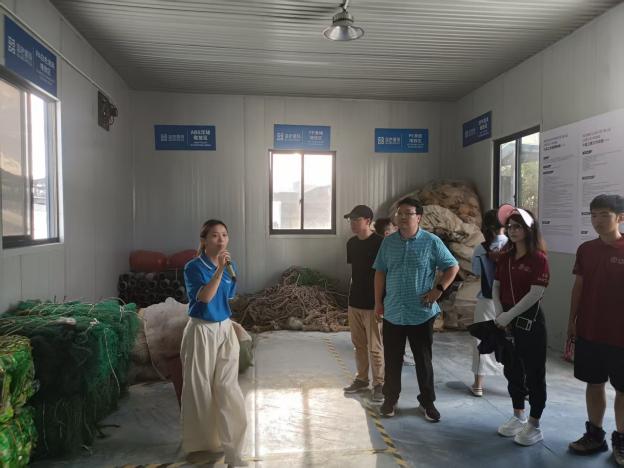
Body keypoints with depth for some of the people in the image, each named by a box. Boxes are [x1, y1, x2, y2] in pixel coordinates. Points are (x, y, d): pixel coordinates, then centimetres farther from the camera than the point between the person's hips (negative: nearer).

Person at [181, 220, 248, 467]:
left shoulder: (229, 264, 3)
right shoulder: (194, 267, -12)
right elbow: (204, 297, -27)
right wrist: (219, 270, -31)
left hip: (225, 329, 4)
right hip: (201, 331, -4)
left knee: (228, 387, 3)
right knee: (200, 388, 9)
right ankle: (202, 440, 30)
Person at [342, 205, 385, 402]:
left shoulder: (380, 243, -14)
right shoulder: (351, 243, 7)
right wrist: (350, 299, 15)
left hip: (373, 304, -7)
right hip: (355, 302, 7)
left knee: (375, 347, 3)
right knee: (359, 344, 16)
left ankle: (379, 384, 18)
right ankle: (362, 380, 30)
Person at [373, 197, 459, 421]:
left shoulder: (432, 242, -5)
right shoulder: (388, 242, 4)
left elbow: (453, 267, 2)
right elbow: (380, 272, 9)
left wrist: (438, 289, -8)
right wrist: (378, 301, 7)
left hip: (422, 313, -2)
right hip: (392, 312, 2)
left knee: (423, 360, 10)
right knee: (392, 360, 12)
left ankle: (427, 401, 28)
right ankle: (390, 399, 30)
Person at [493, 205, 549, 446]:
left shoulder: (538, 258, -12)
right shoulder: (505, 258, 8)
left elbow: (535, 294, -18)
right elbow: (496, 287, 8)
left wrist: (509, 315, -16)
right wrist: (500, 315, -5)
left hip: (530, 322, -6)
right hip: (507, 323, 7)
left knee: (534, 373, 5)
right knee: (512, 371, 16)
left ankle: (534, 426, 18)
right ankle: (518, 417, 32)